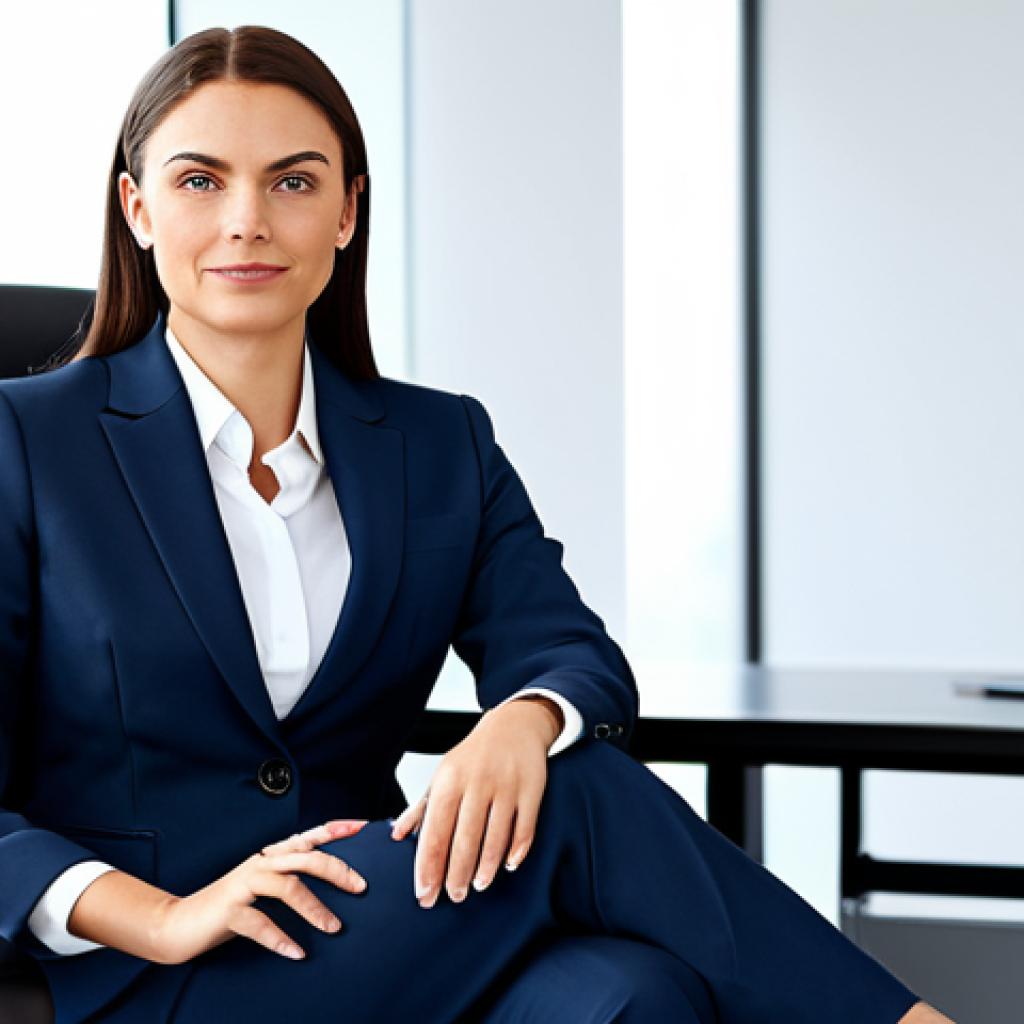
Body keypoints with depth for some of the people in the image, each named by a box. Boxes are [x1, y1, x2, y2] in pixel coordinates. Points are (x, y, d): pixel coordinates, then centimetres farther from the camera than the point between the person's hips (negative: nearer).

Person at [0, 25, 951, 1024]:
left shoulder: (442, 447, 13)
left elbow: (573, 657, 0)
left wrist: (521, 723, -25)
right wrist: (161, 918, -19)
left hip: (378, 936, 4)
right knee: (583, 800, -25)